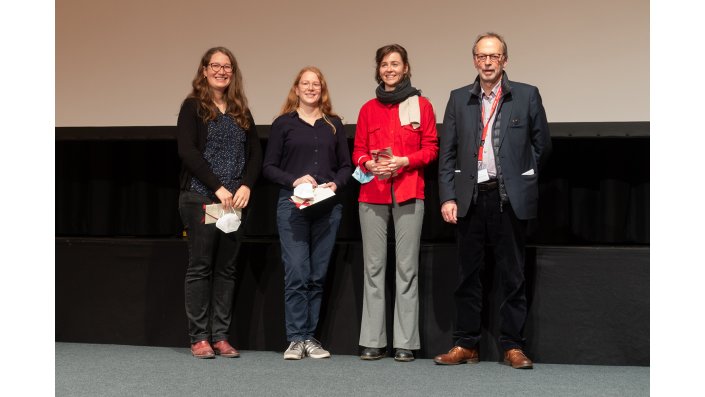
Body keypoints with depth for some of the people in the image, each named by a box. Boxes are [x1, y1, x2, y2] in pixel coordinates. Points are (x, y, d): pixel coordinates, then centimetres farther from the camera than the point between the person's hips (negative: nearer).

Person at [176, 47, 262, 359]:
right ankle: (199, 338, 5)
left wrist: (246, 186, -7)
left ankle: (220, 336, 11)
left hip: (235, 200, 5)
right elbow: (187, 151, -10)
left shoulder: (241, 111, 15)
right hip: (200, 197, -4)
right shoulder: (193, 106, 1)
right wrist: (218, 187, -16)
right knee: (200, 266, -1)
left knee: (226, 268, 6)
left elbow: (255, 153, 11)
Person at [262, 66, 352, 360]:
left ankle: (310, 338, 12)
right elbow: (269, 167, 4)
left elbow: (345, 166, 13)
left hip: (328, 208, 3)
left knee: (318, 275, 4)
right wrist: (294, 180, -11)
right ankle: (296, 339, -1)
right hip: (292, 206, -2)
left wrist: (336, 184, -7)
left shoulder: (334, 124, 14)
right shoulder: (283, 123, 7)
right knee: (296, 273, -9)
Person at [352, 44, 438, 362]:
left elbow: (431, 148, 4)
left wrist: (404, 161, -12)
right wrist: (369, 164, -8)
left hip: (408, 193, -2)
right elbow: (358, 150, 13)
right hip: (372, 195, 2)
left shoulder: (421, 105, 7)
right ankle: (373, 341, 7)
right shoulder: (369, 109, 13)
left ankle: (406, 342, 3)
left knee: (407, 267, -3)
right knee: (373, 266, 2)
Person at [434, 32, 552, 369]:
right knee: (468, 275, 7)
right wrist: (448, 197, -1)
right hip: (470, 198, 2)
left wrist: (521, 177, 8)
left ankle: (513, 346, 12)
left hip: (510, 198, -2)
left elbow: (541, 144, 9)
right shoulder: (459, 99, 9)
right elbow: (447, 152, 6)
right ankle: (466, 344, 15)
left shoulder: (527, 96, 3)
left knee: (513, 275, 4)